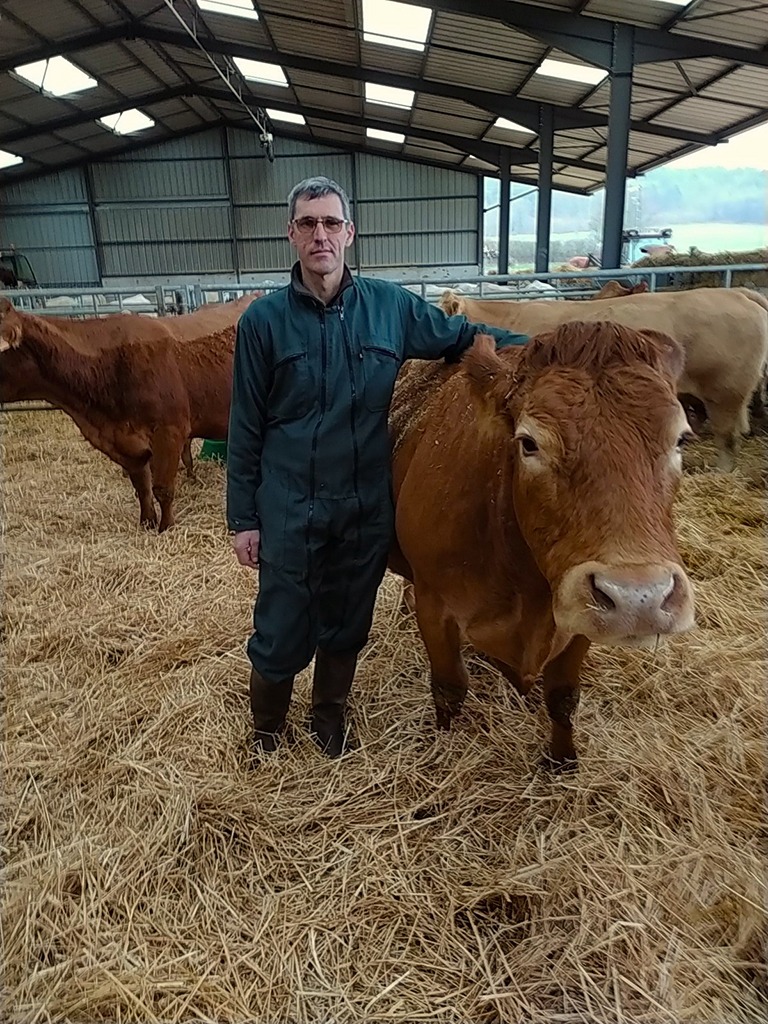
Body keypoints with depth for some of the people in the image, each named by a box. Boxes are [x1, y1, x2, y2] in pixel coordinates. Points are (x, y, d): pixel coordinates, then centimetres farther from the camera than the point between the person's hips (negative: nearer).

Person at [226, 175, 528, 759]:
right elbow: (245, 429, -2)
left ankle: (330, 715, 46)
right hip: (288, 510, -1)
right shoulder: (264, 320, -4)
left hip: (367, 508, 2)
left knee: (347, 626, 18)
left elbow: (461, 335, 13)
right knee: (281, 634, 9)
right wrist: (242, 519, -1)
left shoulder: (390, 306, -1)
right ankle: (267, 724, 40)